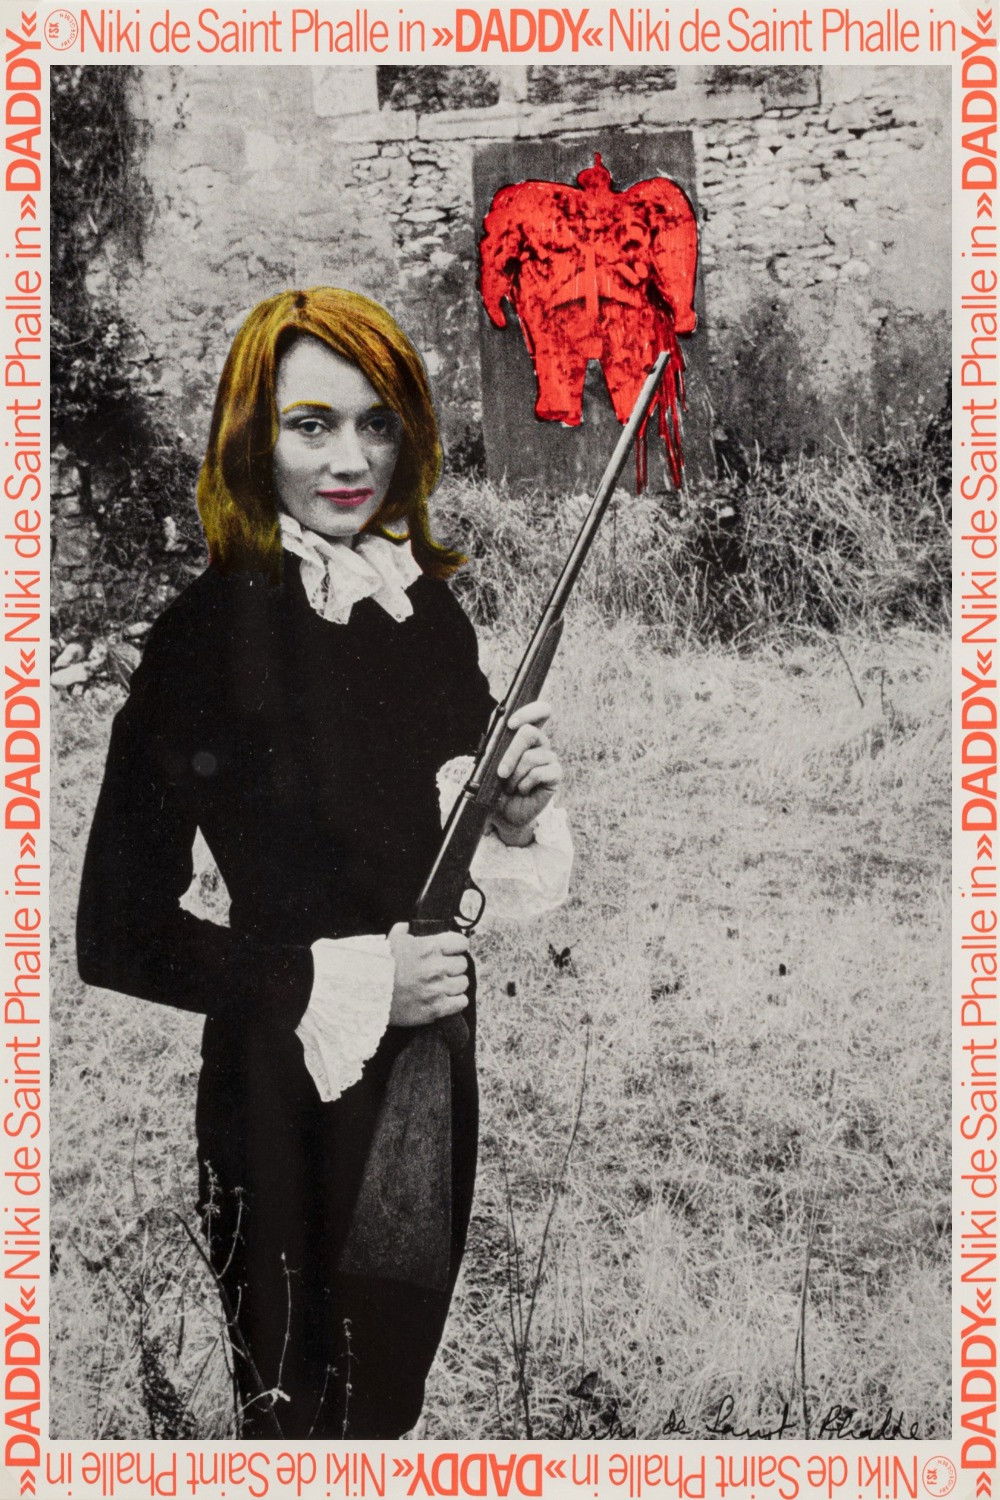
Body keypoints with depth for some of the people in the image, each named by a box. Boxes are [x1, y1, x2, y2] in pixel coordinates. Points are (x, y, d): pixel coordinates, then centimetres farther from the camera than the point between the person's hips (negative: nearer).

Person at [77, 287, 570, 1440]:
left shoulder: (432, 610, 1)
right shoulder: (211, 630, -17)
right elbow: (118, 933, -17)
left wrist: (516, 811, -8)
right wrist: (343, 983, -21)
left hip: (431, 1072, 6)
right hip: (291, 1099, -6)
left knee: (398, 1385, 22)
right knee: (306, 1407, 12)